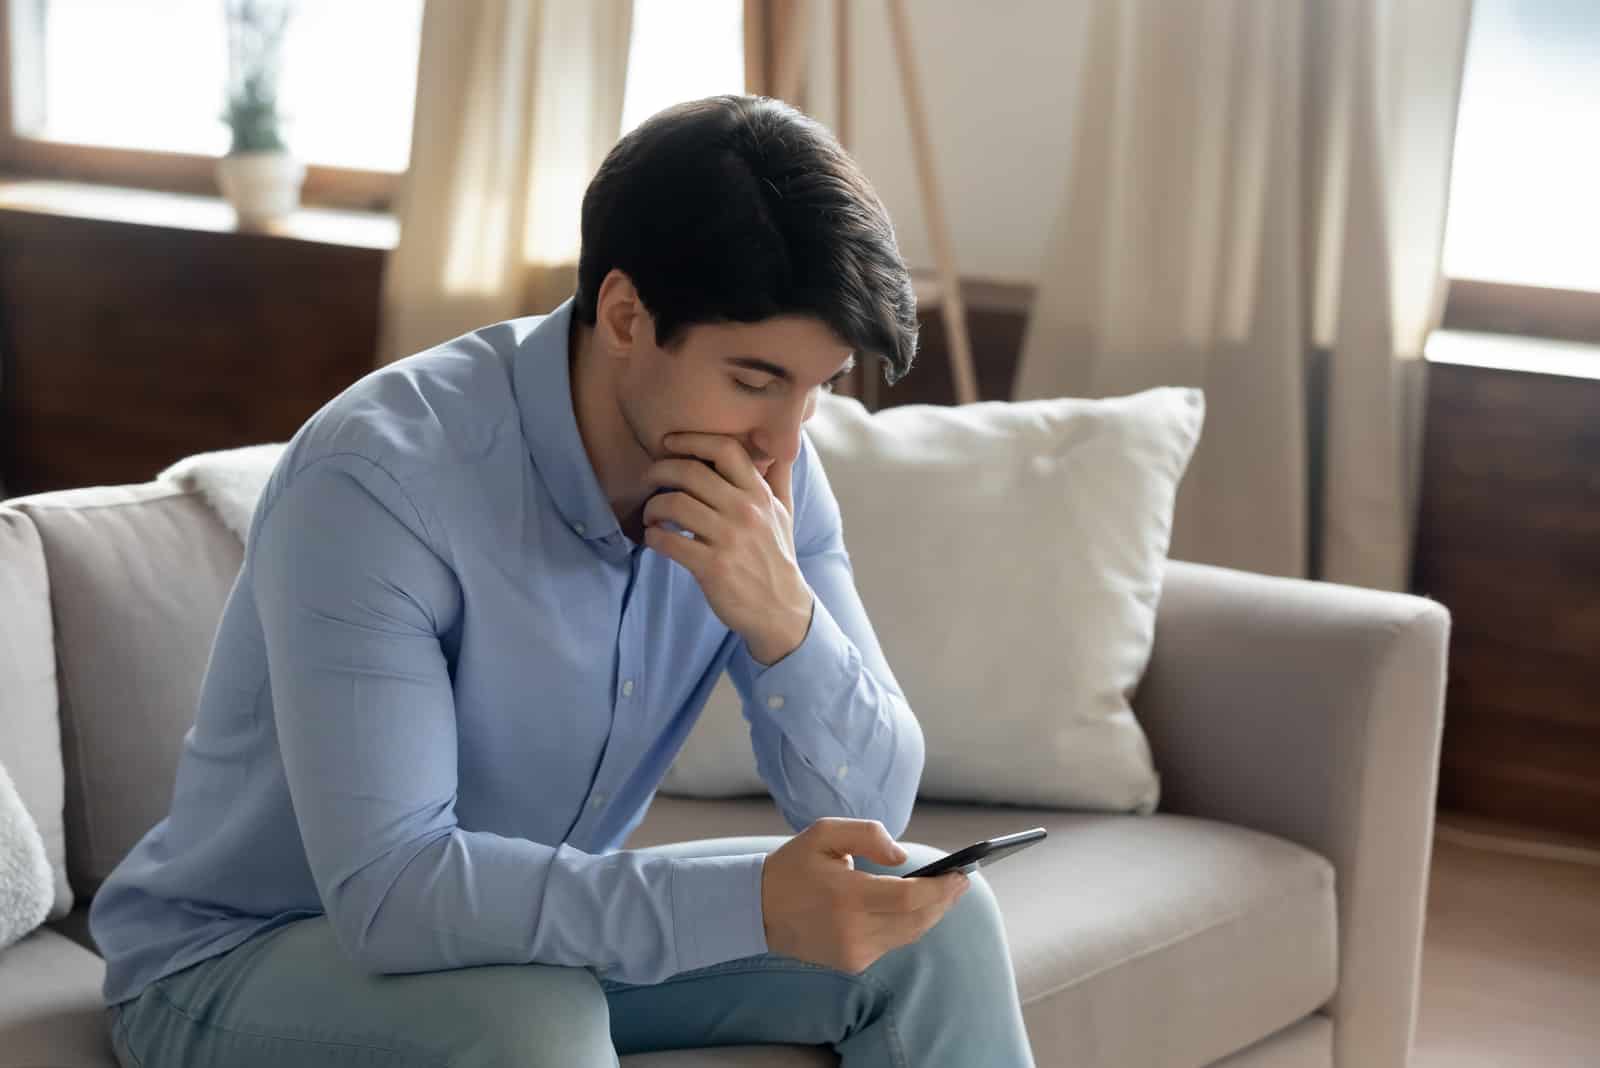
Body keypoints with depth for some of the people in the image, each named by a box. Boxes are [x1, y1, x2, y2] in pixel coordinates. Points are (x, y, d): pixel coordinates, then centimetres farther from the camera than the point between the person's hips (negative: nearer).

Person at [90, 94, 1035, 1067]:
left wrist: (782, 616, -29)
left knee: (935, 922, -8)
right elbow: (386, 888, -35)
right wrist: (751, 902, -43)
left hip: (541, 922, 6)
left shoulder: (768, 470, -10)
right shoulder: (377, 476, -29)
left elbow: (874, 808, -9)